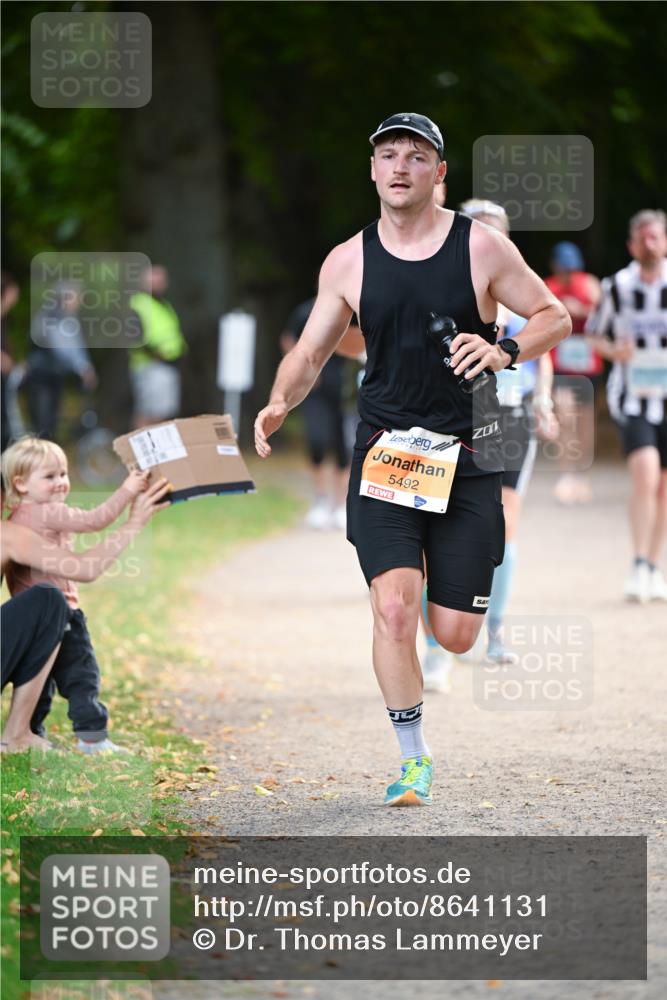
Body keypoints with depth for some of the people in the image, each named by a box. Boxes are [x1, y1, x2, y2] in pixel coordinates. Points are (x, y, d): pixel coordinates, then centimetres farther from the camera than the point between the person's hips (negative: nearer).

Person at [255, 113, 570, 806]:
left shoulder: (481, 247, -2)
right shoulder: (347, 262, 4)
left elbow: (555, 316, 5)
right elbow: (310, 352, 10)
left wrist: (504, 351, -14)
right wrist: (279, 403, -11)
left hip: (467, 456, -1)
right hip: (383, 452, 1)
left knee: (455, 635, 0)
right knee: (392, 608, -18)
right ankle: (414, 761, -3)